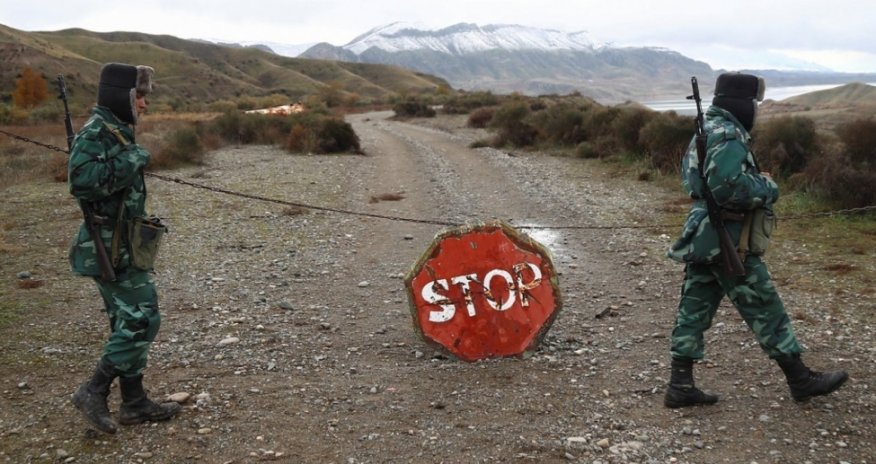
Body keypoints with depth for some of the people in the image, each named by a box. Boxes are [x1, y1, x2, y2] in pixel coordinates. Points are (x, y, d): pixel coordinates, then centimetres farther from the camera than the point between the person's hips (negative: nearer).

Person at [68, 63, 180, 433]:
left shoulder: (116, 131, 13)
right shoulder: (95, 132, -16)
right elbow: (82, 181, -30)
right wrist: (130, 162, -24)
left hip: (121, 245, 10)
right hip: (111, 248, -10)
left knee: (129, 322, 13)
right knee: (142, 320, -7)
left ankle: (134, 402, 21)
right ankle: (94, 392, 3)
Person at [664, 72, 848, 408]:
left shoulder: (705, 131, 15)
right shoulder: (728, 135, -17)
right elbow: (727, 187, -28)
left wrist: (755, 180, 14)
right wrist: (768, 188, -10)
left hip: (701, 238, 10)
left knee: (694, 310, 8)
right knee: (765, 309, 3)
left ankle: (680, 385, 11)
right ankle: (801, 380, 17)